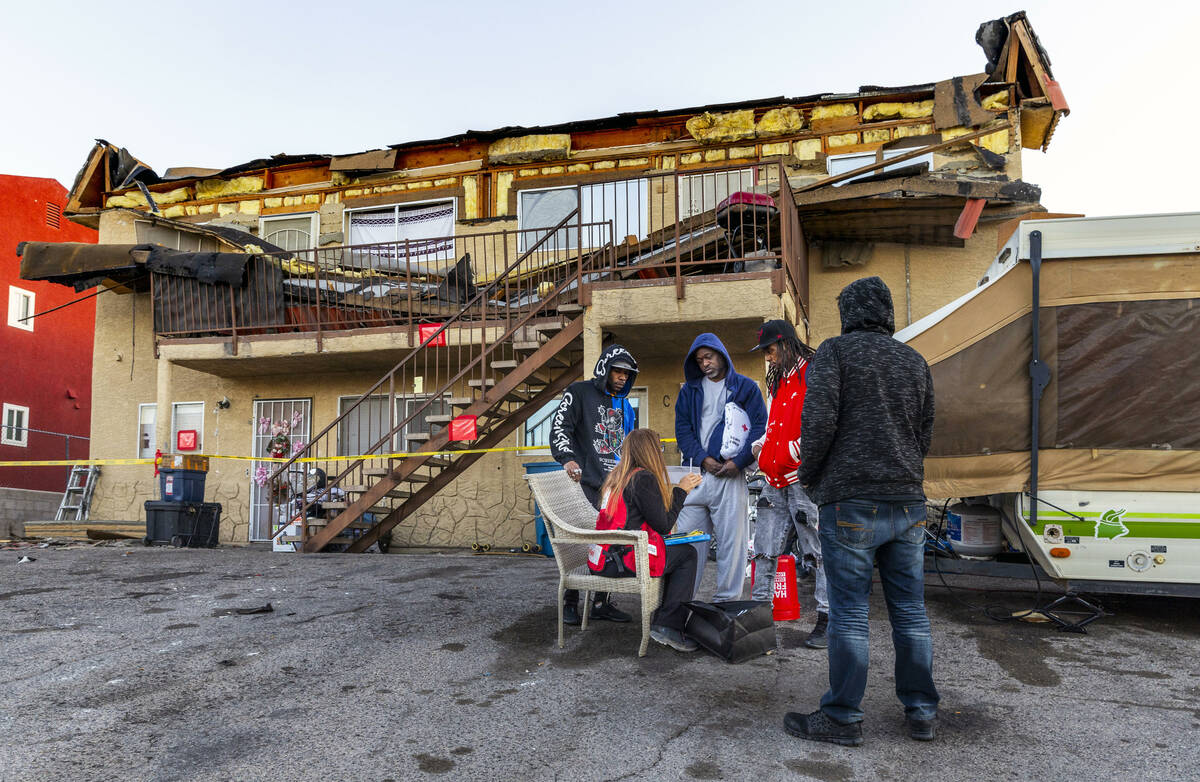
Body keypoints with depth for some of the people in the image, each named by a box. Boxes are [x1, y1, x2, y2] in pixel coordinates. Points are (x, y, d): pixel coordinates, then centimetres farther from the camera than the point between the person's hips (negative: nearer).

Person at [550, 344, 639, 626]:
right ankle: (569, 603, 5)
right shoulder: (580, 392, 1)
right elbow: (560, 426, -10)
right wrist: (568, 459, -26)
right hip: (586, 483, -6)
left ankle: (602, 603, 14)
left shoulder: (624, 405, 21)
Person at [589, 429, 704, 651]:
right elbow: (663, 526, -8)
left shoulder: (617, 476, 15)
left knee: (674, 553, 20)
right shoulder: (644, 478, -12)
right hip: (622, 561, -9)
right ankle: (667, 626, 1)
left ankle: (662, 621, 15)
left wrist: (681, 491, 20)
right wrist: (681, 490, 2)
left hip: (603, 558, 9)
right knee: (687, 554, 6)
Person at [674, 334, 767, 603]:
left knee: (731, 537, -2)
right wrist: (702, 458, -6)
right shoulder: (689, 390, 15)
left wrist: (739, 461, -10)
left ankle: (727, 598, 7)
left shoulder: (746, 387, 7)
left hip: (730, 473, -2)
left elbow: (760, 427, 1)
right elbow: (682, 428, 9)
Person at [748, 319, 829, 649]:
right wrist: (760, 445, 15)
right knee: (764, 550, 9)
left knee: (819, 550, -1)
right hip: (776, 478, 9)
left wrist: (797, 452, -18)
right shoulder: (779, 380, 21)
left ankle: (828, 621, 8)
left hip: (804, 476, -8)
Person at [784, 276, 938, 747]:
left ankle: (842, 718, 9)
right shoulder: (915, 362, 15)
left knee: (849, 614, 0)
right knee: (910, 612, 13)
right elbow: (924, 435, 17)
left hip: (851, 501, -6)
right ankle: (921, 712, 22)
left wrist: (808, 475, 2)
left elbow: (818, 420, -12)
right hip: (908, 502, 6)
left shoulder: (835, 352, -2)